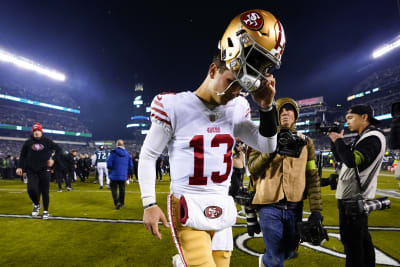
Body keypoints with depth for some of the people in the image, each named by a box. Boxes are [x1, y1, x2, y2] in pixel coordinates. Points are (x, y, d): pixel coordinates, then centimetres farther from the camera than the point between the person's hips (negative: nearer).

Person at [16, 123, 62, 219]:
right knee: (31, 189, -14)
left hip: (44, 170, -1)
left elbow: (59, 149, 11)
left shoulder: (47, 141, 2)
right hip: (32, 171, 1)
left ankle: (46, 211, 19)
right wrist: (20, 167, 1)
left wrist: (53, 159, -1)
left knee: (45, 191, 1)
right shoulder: (28, 142, 6)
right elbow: (23, 156, 12)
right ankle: (36, 204, 18)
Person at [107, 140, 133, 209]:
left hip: (114, 175, -3)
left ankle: (117, 202, -10)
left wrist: (112, 168, 9)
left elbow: (109, 164, -12)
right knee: (122, 189, 15)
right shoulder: (127, 154, 3)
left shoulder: (113, 153, -10)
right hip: (123, 175, 4)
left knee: (114, 189, 7)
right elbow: (131, 166, 6)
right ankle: (121, 204, 23)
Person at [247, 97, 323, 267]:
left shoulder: (305, 142, 8)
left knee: (289, 252, 18)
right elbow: (252, 169, -10)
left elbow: (313, 178, 5)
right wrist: (272, 149, -22)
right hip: (270, 206, -3)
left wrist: (316, 211, 0)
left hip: (295, 207, 4)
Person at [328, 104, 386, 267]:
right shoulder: (363, 138, 16)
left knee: (352, 242, -2)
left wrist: (338, 140, -17)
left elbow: (352, 161, -28)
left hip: (354, 200, -10)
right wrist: (335, 140, 6)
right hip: (354, 198, 10)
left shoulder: (373, 137, -15)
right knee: (362, 239, 20)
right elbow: (340, 158, 19)